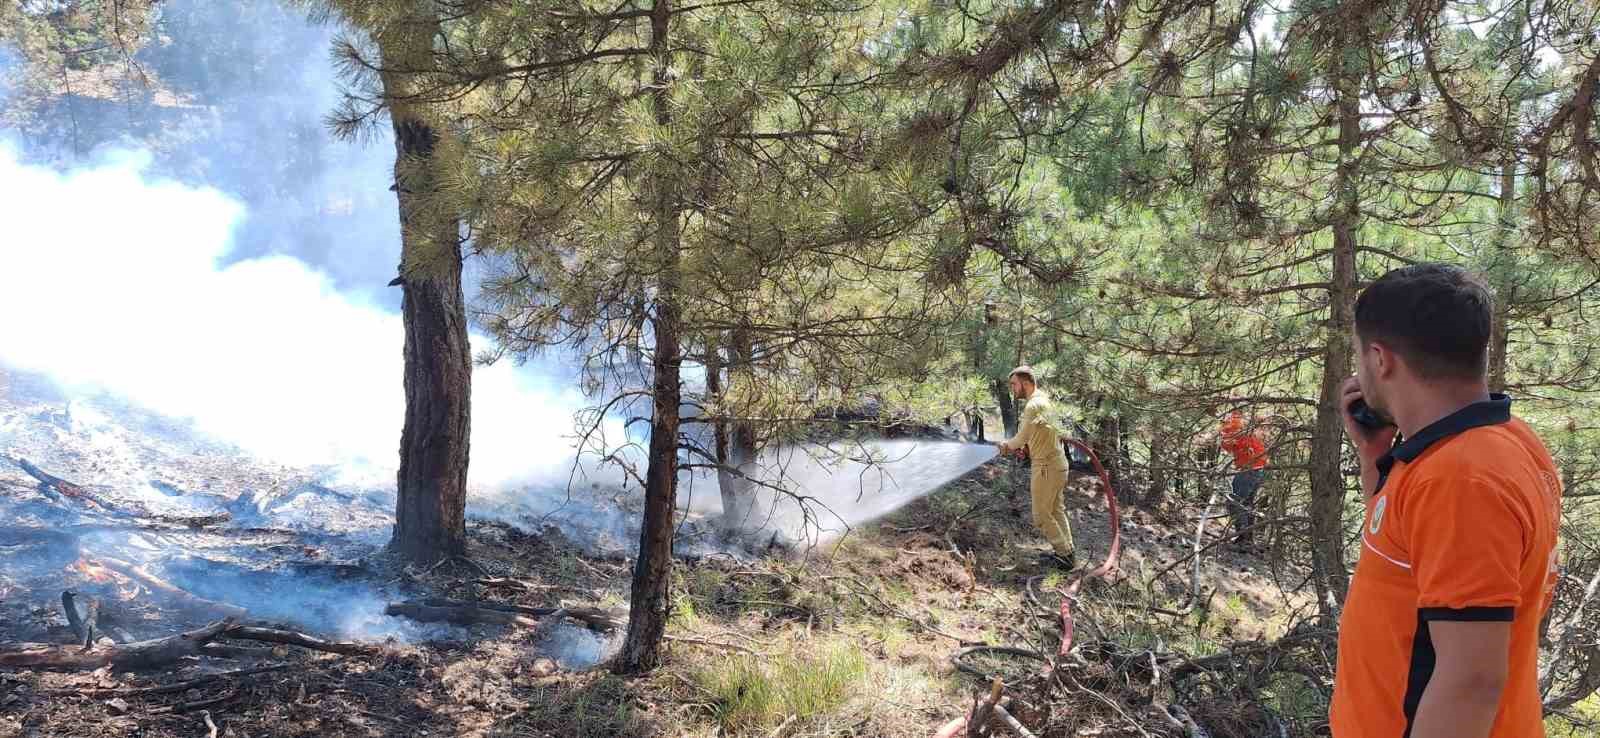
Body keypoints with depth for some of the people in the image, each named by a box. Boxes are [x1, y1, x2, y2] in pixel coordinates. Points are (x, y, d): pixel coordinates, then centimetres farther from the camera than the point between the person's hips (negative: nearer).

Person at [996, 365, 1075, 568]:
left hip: (1047, 467, -10)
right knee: (1057, 510, 18)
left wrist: (1006, 445, 1)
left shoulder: (1033, 405, -21)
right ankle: (1067, 551, 24)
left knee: (1042, 515, 0)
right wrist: (1027, 446, 7)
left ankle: (1064, 554, 6)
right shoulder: (1044, 400, 11)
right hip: (1058, 462, 10)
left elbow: (1021, 437, -18)